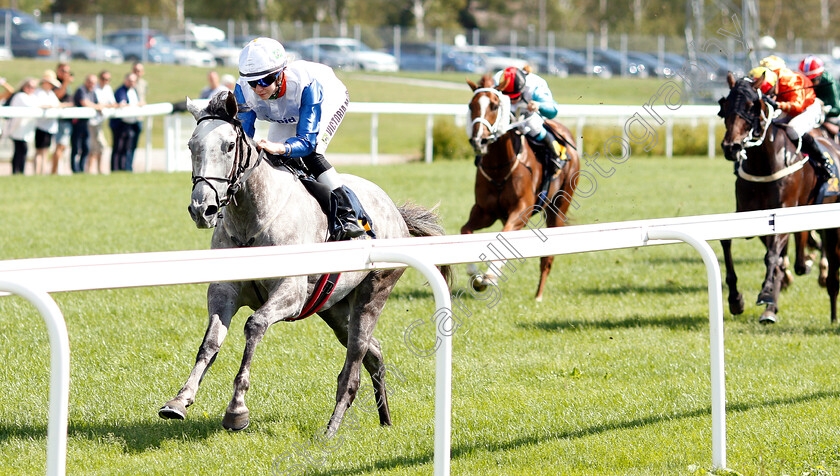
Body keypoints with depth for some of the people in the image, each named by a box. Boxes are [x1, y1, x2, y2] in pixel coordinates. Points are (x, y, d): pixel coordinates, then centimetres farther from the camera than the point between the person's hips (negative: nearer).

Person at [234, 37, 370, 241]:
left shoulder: (305, 83, -45)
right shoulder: (244, 90, -33)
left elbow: (307, 140, -43)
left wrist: (279, 148, -64)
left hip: (329, 100, -5)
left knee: (310, 153, -27)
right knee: (273, 159, -8)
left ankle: (347, 215, -23)